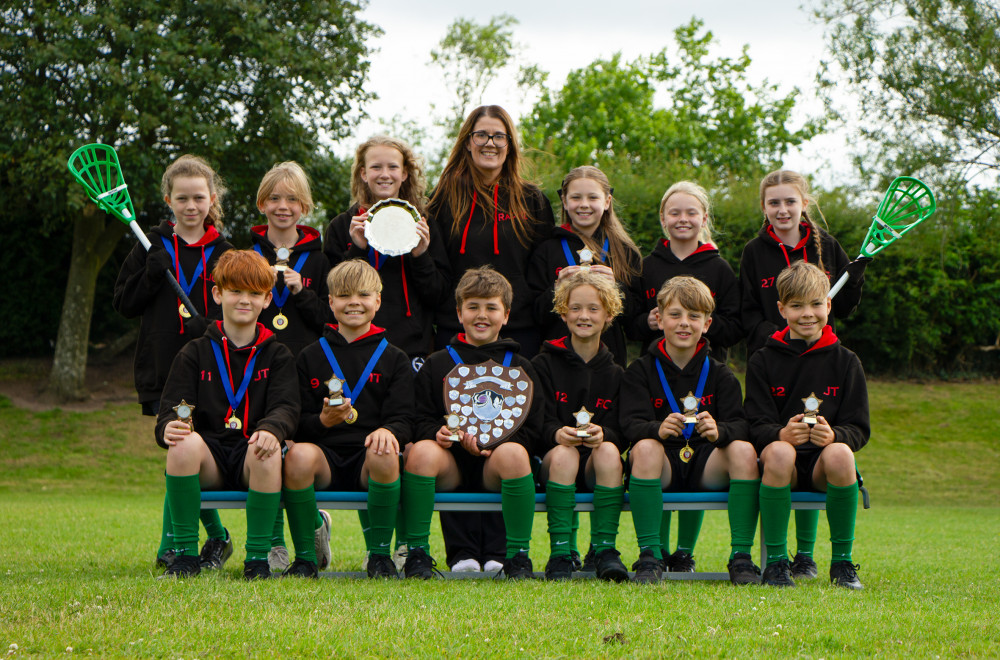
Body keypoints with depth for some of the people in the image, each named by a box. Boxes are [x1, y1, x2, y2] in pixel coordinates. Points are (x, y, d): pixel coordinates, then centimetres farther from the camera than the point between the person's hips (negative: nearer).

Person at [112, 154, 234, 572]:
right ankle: (216, 537, 8)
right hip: (163, 367, 0)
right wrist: (152, 276, -11)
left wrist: (211, 327, -12)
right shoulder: (152, 247, 9)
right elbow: (124, 303, 7)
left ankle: (171, 545, 5)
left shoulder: (223, 253, 9)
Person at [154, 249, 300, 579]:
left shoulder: (276, 355, 12)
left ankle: (258, 556, -20)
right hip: (210, 457, 1)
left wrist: (271, 429, -29)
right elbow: (171, 411, 3)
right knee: (185, 443, -34)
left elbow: (286, 407, -4)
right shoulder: (195, 353, 12)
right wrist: (169, 427, -24)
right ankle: (185, 554, -20)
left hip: (252, 454, -1)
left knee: (268, 451, -36)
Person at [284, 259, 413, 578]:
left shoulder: (394, 358, 14)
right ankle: (305, 555, -13)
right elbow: (297, 422, 8)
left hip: (367, 456, -1)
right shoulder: (310, 357, 15)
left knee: (384, 455, -37)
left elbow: (403, 420, 2)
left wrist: (388, 430, -22)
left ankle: (380, 553, -15)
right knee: (299, 454, -34)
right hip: (325, 453, 1)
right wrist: (322, 421, -15)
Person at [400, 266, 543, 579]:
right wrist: (436, 432, -15)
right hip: (450, 463, 0)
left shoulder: (519, 368, 15)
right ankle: (417, 552, -22)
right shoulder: (437, 364, 17)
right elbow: (421, 419, 9)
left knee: (513, 453, -35)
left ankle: (518, 554, -23)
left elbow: (530, 429, 6)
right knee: (422, 451, -33)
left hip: (495, 463, 0)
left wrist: (494, 444, -13)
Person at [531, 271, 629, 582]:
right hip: (553, 459, -1)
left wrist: (604, 435, -21)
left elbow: (622, 432, 4)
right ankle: (559, 553, -31)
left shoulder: (616, 372, 13)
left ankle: (604, 549, -28)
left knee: (608, 451, -32)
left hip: (596, 466, 1)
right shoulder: (545, 364, 9)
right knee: (563, 453, -35)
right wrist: (557, 434, -25)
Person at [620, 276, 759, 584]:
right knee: (645, 447, -34)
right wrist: (658, 428, -34)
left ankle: (741, 556, -24)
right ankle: (649, 556, -31)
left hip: (707, 465, 2)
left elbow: (740, 425, -4)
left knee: (743, 451, -27)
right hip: (663, 466, -2)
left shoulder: (719, 374, 10)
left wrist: (719, 431, -30)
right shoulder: (640, 371, 5)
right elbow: (631, 424, -10)